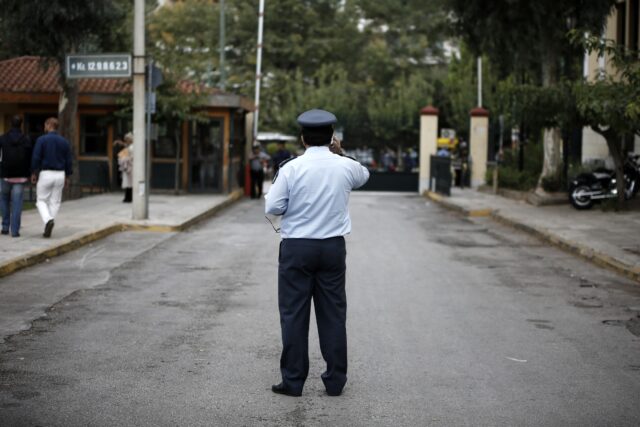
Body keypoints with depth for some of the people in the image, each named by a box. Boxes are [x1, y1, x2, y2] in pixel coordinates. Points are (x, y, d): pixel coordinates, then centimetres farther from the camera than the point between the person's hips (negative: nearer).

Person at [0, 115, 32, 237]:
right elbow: (29, 159, -3)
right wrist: (28, 175, 6)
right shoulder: (26, 140, -3)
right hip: (20, 176, -1)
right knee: (17, 203, 1)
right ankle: (15, 230, -4)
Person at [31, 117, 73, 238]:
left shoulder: (41, 140, -7)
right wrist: (67, 177, 14)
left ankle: (48, 220, -19)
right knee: (55, 202, 9)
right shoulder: (65, 142, 5)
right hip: (60, 175, 3)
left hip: (45, 174, -3)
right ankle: (48, 230, 9)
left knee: (41, 200, 8)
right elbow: (68, 161, 6)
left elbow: (36, 158, -11)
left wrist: (33, 173, -1)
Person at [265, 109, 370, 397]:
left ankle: (293, 381, 7)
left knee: (294, 314, 4)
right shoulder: (345, 167, -1)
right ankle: (335, 381, 12)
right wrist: (340, 154, 25)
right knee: (333, 314, 8)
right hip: (333, 247, 2)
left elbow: (272, 207, -6)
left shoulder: (291, 168, -9)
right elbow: (364, 175, 23)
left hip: (297, 248, -2)